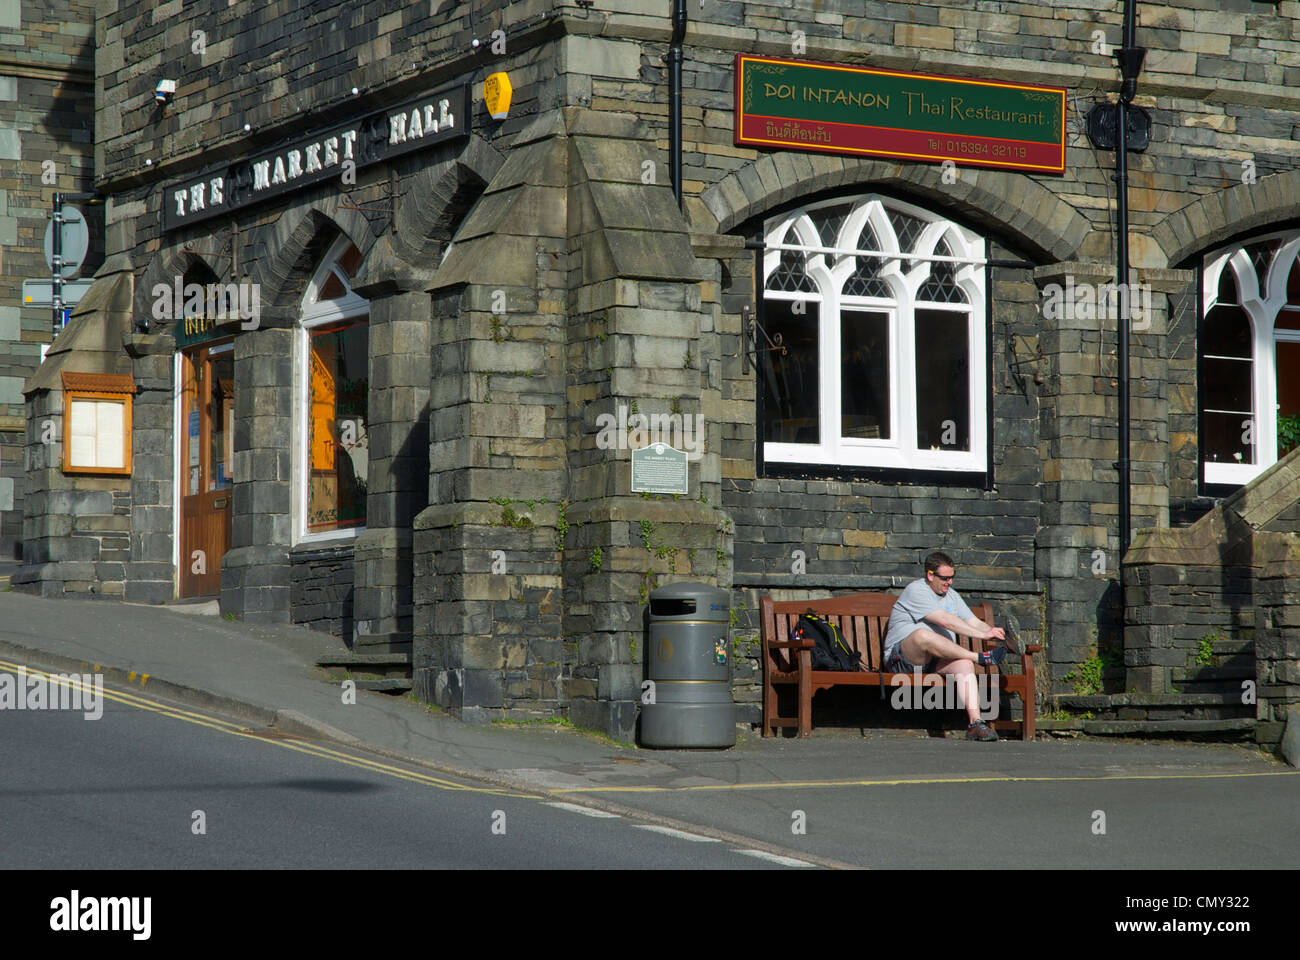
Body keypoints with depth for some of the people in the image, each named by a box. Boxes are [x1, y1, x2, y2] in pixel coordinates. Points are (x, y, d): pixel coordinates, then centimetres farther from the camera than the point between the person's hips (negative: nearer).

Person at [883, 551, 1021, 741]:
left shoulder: (951, 595, 20)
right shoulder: (916, 590, -8)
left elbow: (974, 622, 14)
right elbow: (945, 620, -19)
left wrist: (994, 632, -10)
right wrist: (983, 635, -23)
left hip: (936, 660, 6)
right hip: (900, 659, -6)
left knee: (964, 663, -26)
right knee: (923, 635, -39)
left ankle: (975, 723, -37)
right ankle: (981, 657, -29)